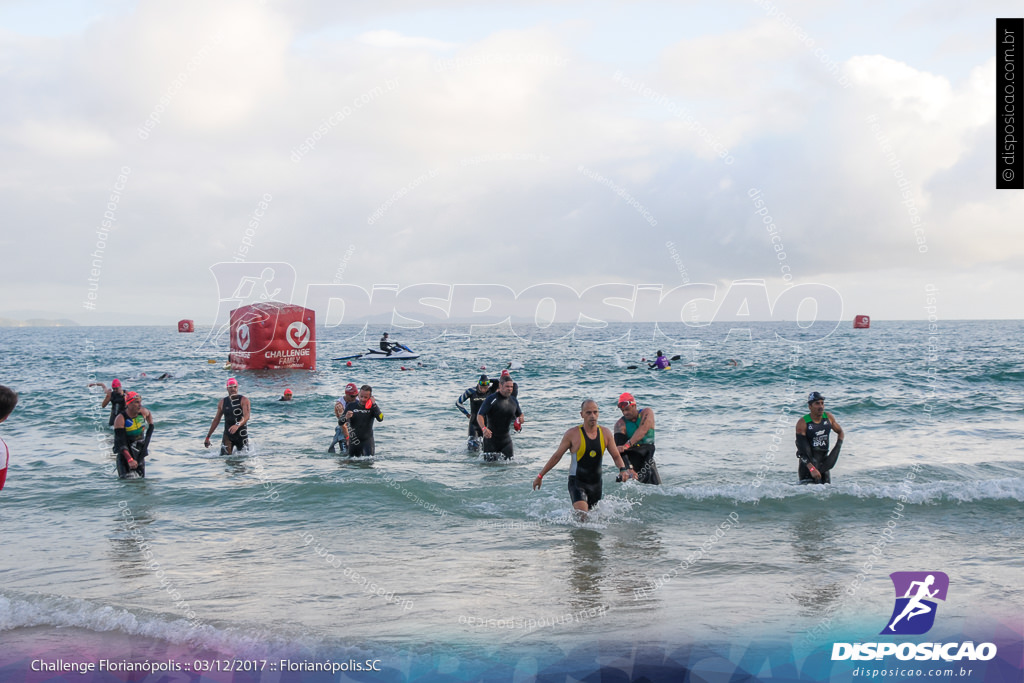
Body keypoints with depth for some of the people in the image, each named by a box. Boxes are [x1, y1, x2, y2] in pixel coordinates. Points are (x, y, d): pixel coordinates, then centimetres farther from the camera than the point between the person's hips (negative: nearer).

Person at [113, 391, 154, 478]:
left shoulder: (143, 412, -7)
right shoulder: (120, 419, -21)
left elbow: (149, 413, 23)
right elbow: (120, 442, -25)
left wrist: (151, 427, 16)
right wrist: (130, 459, -34)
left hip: (140, 451, 5)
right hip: (125, 452, -5)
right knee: (124, 480, -14)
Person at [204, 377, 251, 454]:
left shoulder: (244, 400, -7)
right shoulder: (222, 402, 6)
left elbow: (246, 416, -22)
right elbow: (216, 420, 13)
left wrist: (237, 425, -42)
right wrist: (208, 437, 13)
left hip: (242, 434, -2)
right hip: (228, 435, 2)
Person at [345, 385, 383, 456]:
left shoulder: (372, 407, -4)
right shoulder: (351, 406, 0)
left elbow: (380, 419, -23)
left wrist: (374, 404, -26)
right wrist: (346, 417, -22)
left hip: (367, 440, -2)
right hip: (353, 440, 2)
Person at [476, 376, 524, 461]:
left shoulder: (513, 400, 7)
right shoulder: (491, 399, -12)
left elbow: (520, 414, 22)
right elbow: (480, 415, -17)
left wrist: (521, 419, -4)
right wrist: (484, 428, -35)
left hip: (506, 438, 5)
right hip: (491, 438, -5)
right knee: (490, 463, -4)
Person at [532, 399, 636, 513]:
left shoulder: (605, 433, 2)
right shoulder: (572, 434, -8)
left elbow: (616, 456, 9)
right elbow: (556, 456, 1)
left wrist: (623, 469, -13)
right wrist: (540, 476, 4)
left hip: (596, 483, 5)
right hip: (577, 482, -5)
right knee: (582, 515, -25)